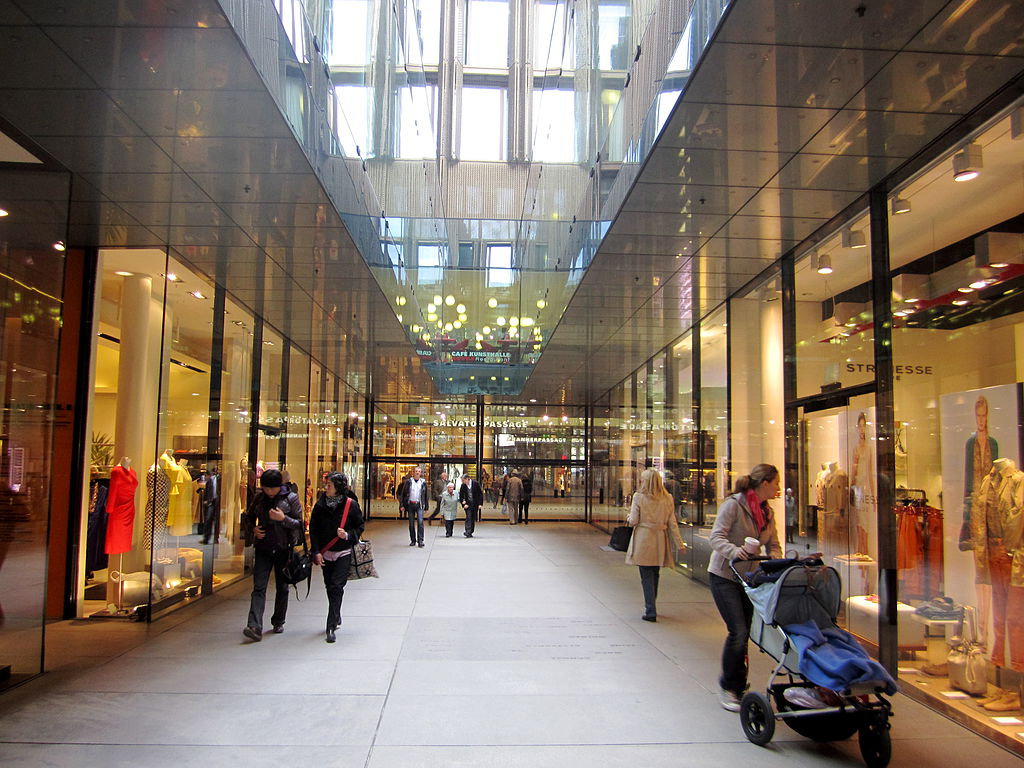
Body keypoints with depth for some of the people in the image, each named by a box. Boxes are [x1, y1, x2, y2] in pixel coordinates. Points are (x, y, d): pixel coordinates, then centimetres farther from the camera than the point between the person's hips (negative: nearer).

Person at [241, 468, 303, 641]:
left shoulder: (290, 499, -5)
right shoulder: (259, 497, 4)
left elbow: (299, 523, -5)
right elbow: (249, 516, 19)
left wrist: (283, 518, -21)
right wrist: (253, 529, 0)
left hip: (283, 549, -2)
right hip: (263, 548, 2)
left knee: (282, 587, 9)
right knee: (259, 587, -8)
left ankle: (278, 622, 25)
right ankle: (255, 627, -14)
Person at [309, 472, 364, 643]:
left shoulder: (351, 505, -8)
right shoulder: (320, 505, -1)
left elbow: (360, 526, 1)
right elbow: (313, 529, 4)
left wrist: (348, 535, -17)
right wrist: (316, 551, -3)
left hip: (344, 553, -3)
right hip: (325, 554, 3)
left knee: (336, 587, -11)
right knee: (330, 588, 12)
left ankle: (331, 626, -8)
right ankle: (336, 618, 34)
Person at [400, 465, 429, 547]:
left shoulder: (423, 482, 6)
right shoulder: (408, 482, 3)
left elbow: (426, 494, 13)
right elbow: (403, 493, 4)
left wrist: (426, 505, 8)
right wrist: (402, 505, -2)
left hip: (419, 505, 0)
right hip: (410, 504, 1)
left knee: (420, 522, -14)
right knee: (411, 524, 6)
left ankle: (420, 540, -12)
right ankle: (413, 541, 17)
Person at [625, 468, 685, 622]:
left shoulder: (639, 497, -9)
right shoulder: (667, 498, 2)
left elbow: (633, 521, -8)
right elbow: (672, 524, 3)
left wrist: (628, 518, 15)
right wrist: (679, 543, 7)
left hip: (643, 541, -4)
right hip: (660, 541, 4)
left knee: (646, 576, 1)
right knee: (655, 574, 18)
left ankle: (651, 611, -3)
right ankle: (650, 607, 33)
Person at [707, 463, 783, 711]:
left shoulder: (767, 512, 8)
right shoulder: (733, 504, -14)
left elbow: (773, 545, 10)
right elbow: (717, 537, -20)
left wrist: (774, 561, -12)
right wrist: (734, 551, -39)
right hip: (724, 576, -7)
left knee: (743, 634, 10)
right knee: (738, 632, -12)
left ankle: (735, 686, 24)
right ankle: (729, 687, 4)